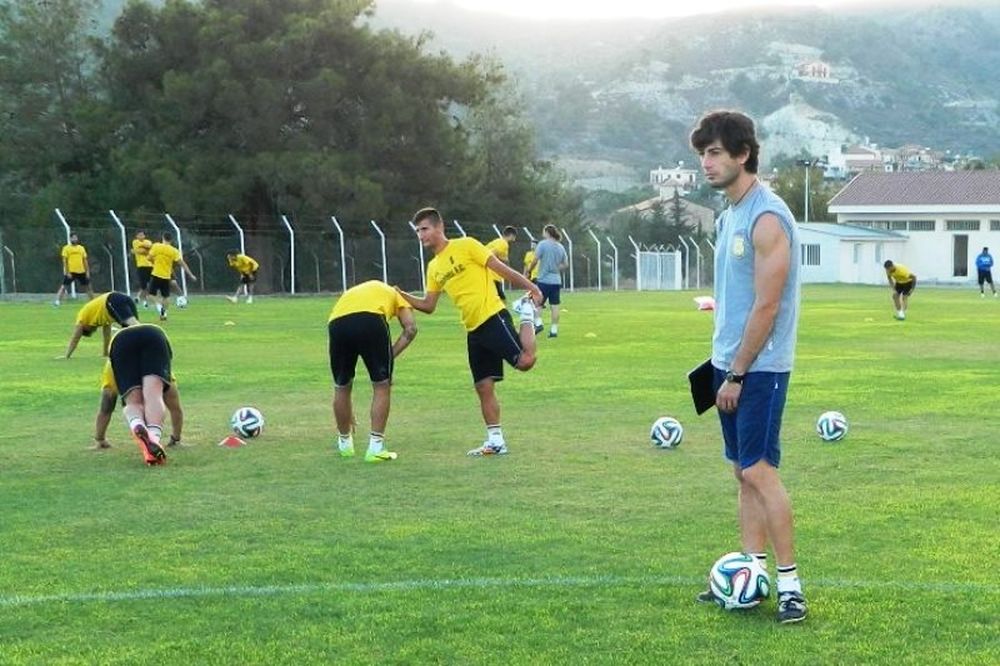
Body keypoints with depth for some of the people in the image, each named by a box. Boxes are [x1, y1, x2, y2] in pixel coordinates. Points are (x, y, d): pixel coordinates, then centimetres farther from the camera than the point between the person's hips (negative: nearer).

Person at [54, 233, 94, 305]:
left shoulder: (81, 248, 11)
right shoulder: (66, 248, -1)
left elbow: (85, 261, 13)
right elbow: (65, 261, -5)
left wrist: (87, 272, 7)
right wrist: (67, 272, -12)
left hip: (81, 271, 4)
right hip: (70, 272, -4)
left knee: (88, 286, 9)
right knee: (64, 286, -9)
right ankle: (57, 301, -11)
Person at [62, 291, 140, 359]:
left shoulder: (82, 315, 27)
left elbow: (75, 339, 29)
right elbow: (107, 335, 50)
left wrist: (66, 357, 35)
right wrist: (105, 352, 58)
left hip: (114, 302, -7)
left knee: (133, 323, -26)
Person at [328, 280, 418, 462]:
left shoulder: (349, 294, 43)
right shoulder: (393, 293, 36)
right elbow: (410, 328, 11)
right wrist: (390, 356, 10)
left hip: (336, 323, 4)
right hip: (371, 320, -4)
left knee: (341, 388, 24)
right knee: (382, 386, 12)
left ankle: (345, 443, 39)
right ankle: (376, 448, 10)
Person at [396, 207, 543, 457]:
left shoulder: (466, 246, -4)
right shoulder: (433, 267, 17)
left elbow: (501, 268, -5)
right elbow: (428, 306, 19)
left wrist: (530, 288, -8)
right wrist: (401, 295, 5)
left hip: (493, 317, -7)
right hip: (473, 330, 7)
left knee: (525, 361, -24)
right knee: (484, 386, 5)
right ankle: (495, 441, 12)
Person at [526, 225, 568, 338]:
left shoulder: (543, 244, -7)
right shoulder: (560, 247, 10)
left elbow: (535, 261, -10)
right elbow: (565, 264, 13)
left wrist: (529, 271, 3)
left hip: (544, 280, -5)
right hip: (556, 281, 5)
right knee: (554, 305, 5)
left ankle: (538, 323, -13)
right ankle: (554, 330, 5)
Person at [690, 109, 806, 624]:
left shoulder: (766, 218, -16)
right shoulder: (729, 216, 13)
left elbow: (766, 306, -18)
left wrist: (737, 373, -15)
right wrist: (722, 364, 15)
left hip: (759, 367, -9)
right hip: (731, 363, 9)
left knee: (758, 469, -9)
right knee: (744, 471, 11)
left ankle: (789, 582, -2)